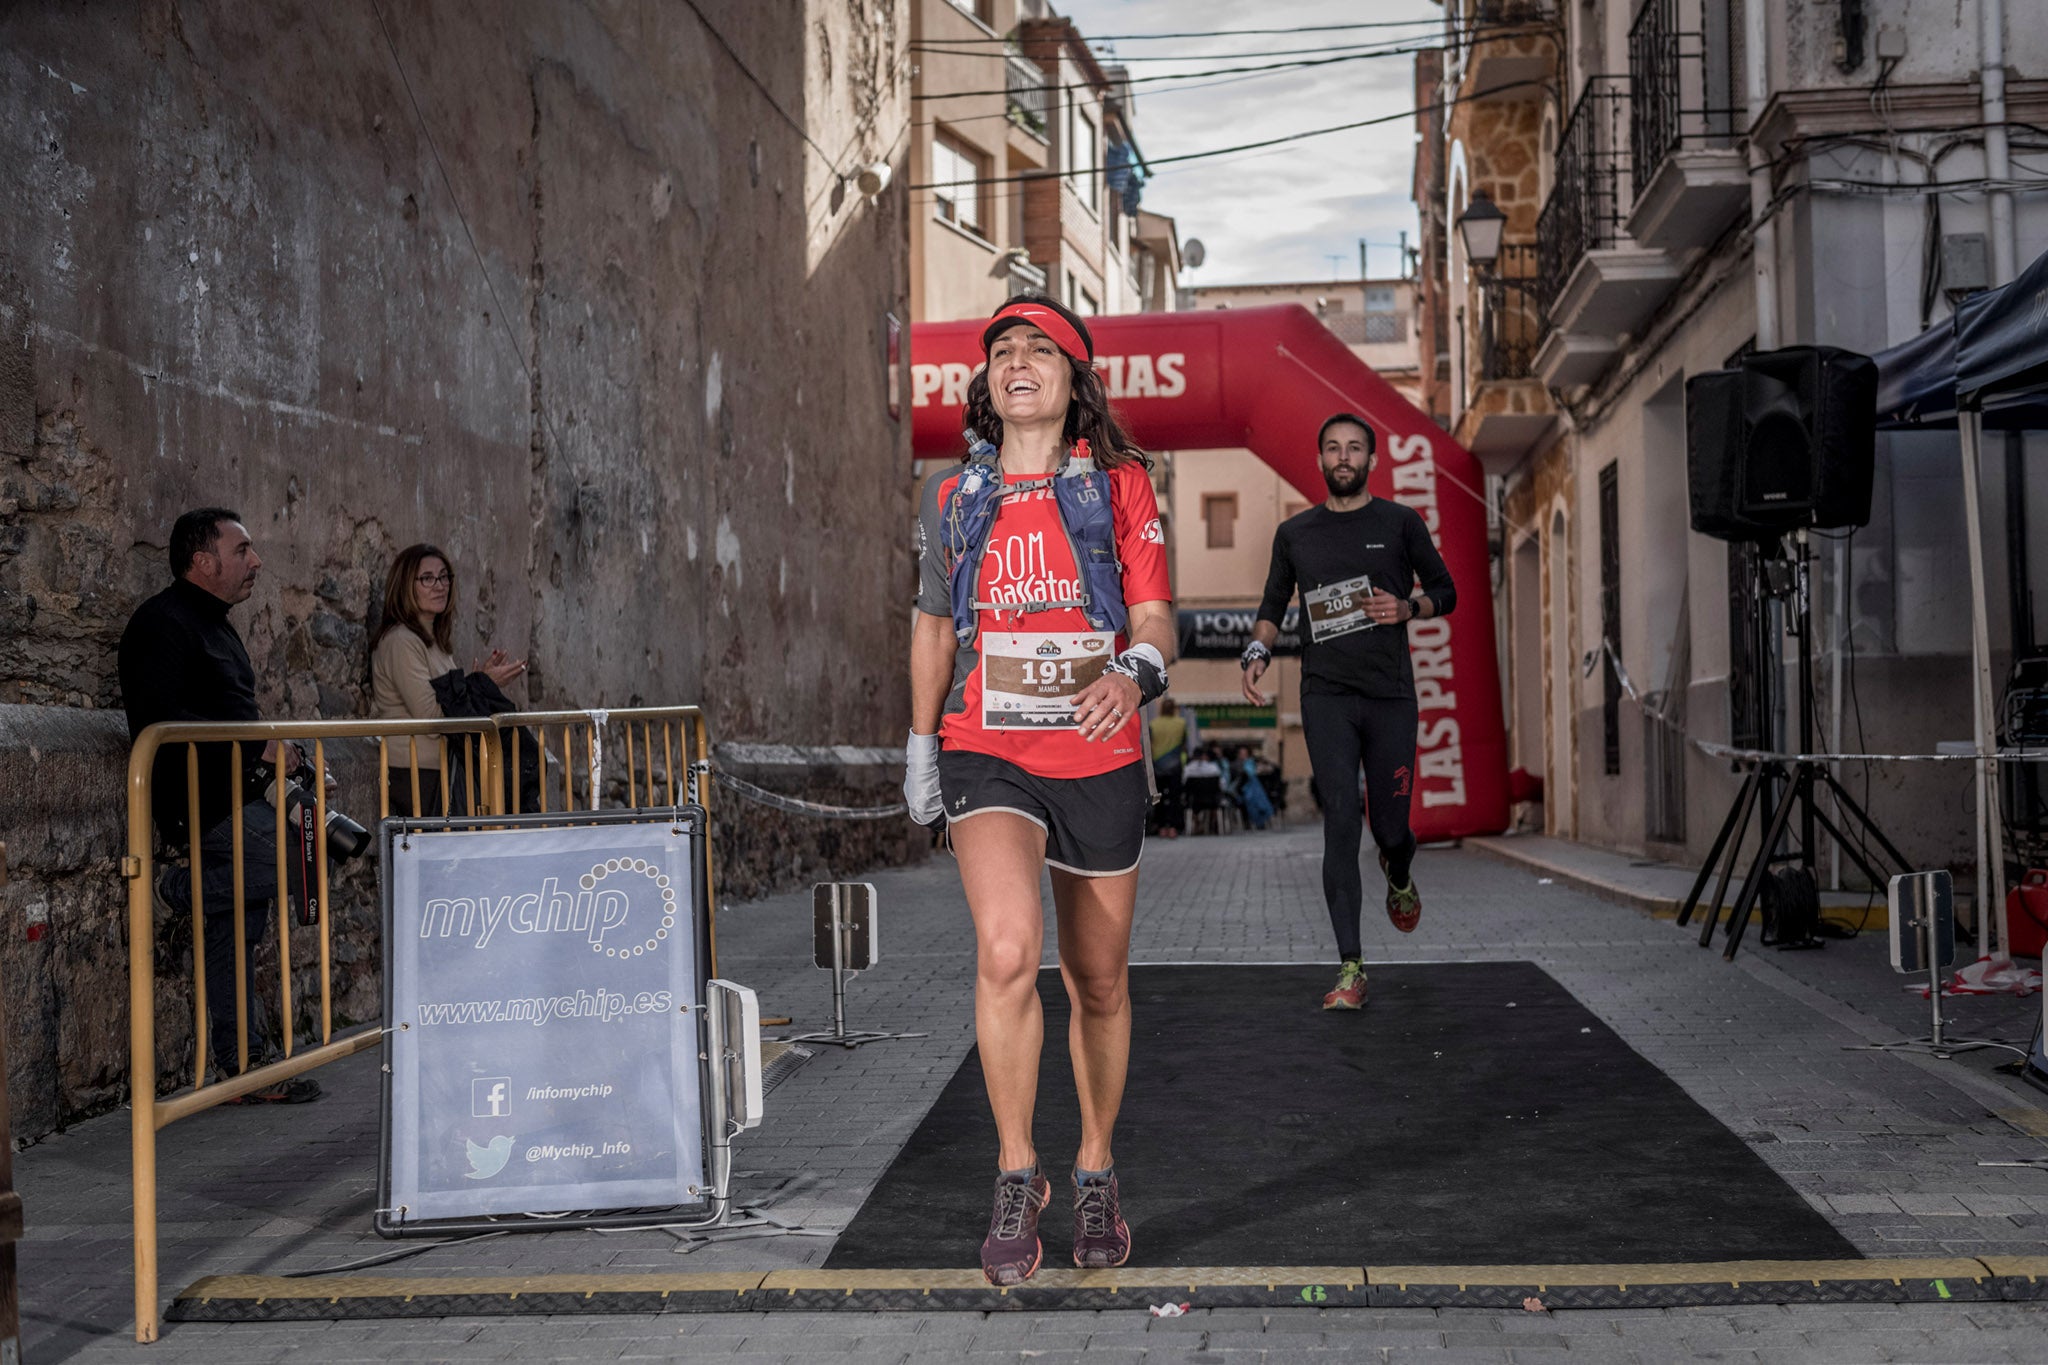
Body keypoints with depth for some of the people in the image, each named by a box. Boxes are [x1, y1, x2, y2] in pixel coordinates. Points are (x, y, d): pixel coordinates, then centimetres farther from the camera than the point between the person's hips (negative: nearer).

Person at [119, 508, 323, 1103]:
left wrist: (293, 761, 13)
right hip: (201, 802, -10)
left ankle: (243, 1068, 12)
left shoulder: (217, 625, 23)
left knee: (236, 934, 8)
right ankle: (184, 891, -9)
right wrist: (260, 746, -22)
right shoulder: (162, 623, -9)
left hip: (238, 796, 10)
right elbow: (161, 718, -22)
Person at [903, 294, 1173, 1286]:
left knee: (1099, 983, 11)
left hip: (1099, 759, 0)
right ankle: (1016, 1175, -6)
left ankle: (1095, 1173, 33)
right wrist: (920, 744, 19)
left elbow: (1154, 618, -4)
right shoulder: (953, 497, 8)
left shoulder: (1120, 487, 2)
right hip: (988, 756, 0)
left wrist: (1135, 672, -27)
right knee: (1006, 952, -24)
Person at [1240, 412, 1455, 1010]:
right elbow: (1274, 604, 19)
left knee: (1390, 825, 2)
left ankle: (1398, 877, 43)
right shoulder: (1295, 533, 11)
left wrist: (1408, 608, -8)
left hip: (1391, 694, 0)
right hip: (1327, 695, 0)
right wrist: (1258, 651, 0)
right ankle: (1350, 967, -10)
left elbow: (1445, 591, 13)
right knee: (1340, 821, -10)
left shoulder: (1400, 523, 7)